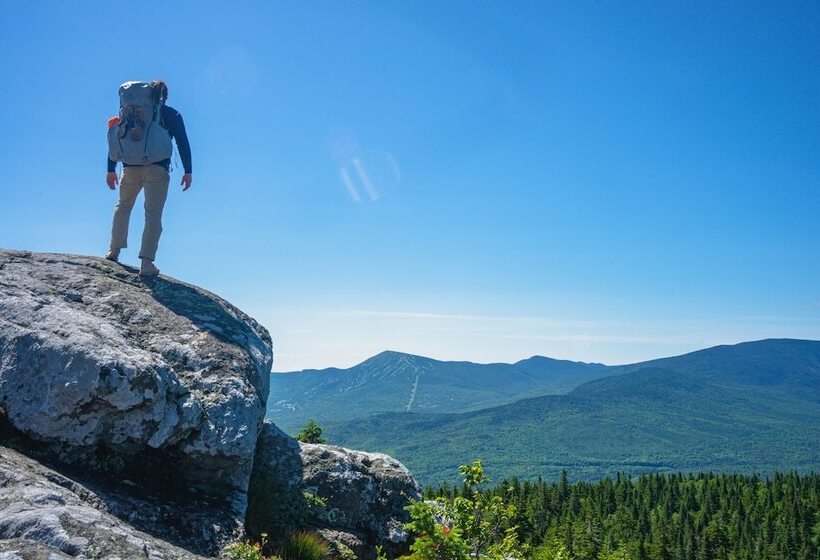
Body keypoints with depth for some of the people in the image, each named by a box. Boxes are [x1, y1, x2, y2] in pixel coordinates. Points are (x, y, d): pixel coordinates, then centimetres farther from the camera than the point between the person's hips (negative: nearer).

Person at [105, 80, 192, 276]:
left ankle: (114, 250, 18)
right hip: (158, 169, -2)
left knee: (123, 205, 23)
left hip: (131, 167, 3)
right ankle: (147, 262, -13)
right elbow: (183, 143, 0)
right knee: (153, 215, -4)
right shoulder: (172, 115, 10)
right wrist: (188, 171, 0)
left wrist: (111, 169, 13)